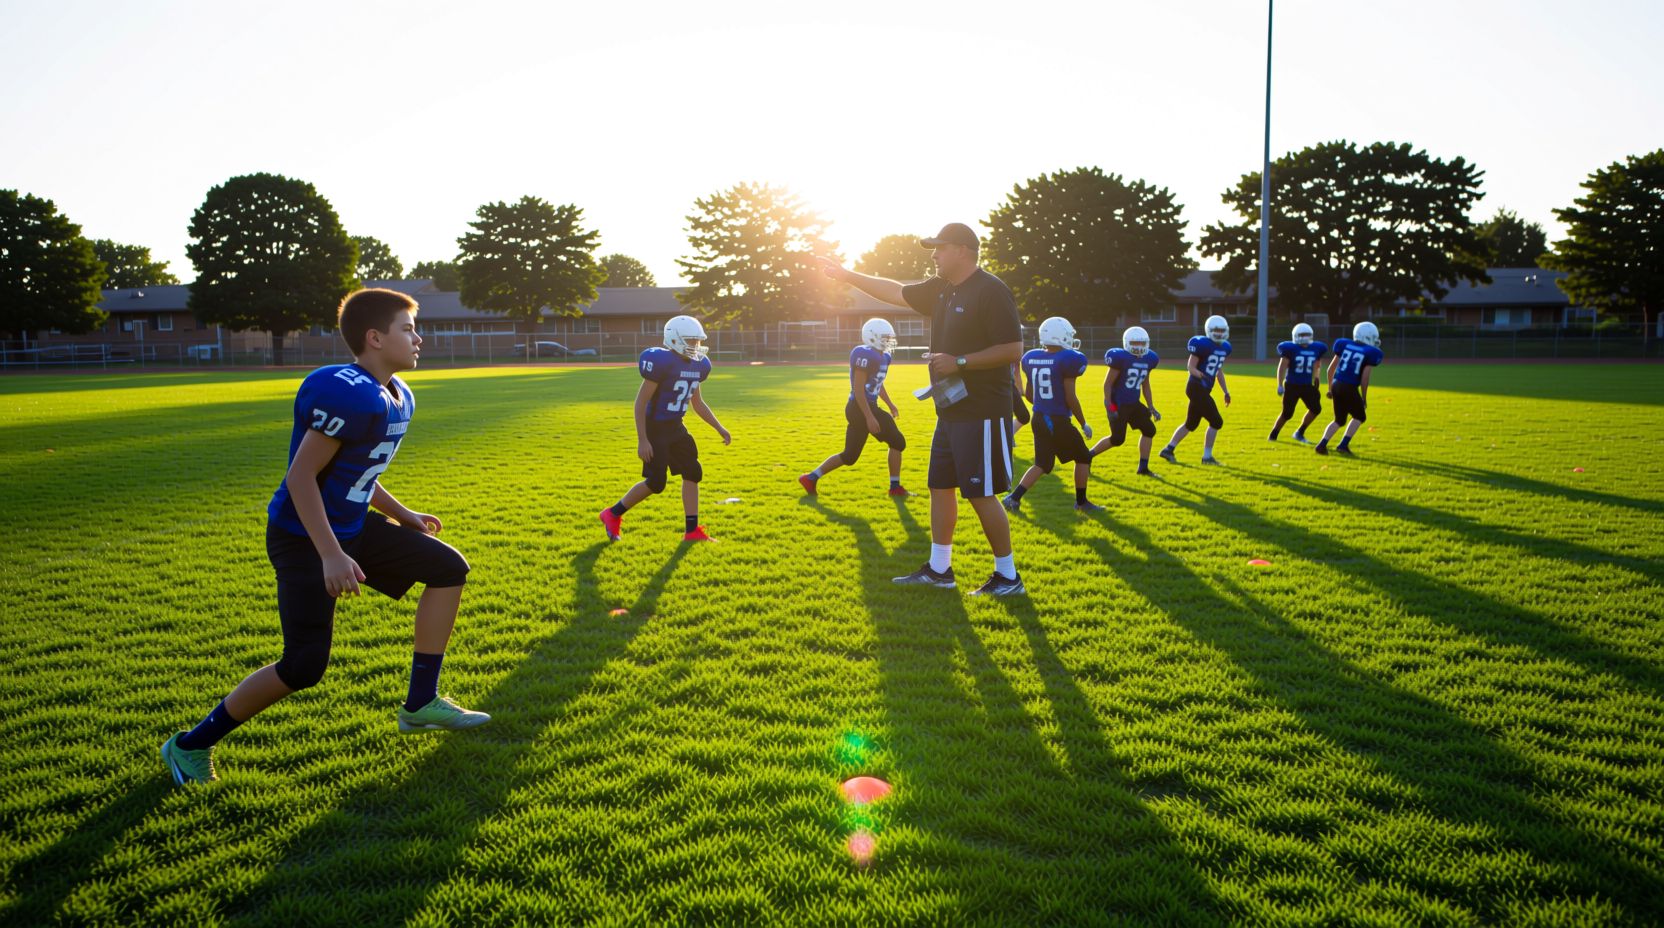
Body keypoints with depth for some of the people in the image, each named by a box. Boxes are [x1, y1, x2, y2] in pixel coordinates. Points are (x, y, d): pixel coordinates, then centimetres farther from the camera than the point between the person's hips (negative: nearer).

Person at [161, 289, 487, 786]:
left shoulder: (397, 398, 6)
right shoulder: (349, 394, -25)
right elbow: (302, 476, -25)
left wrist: (403, 515, 18)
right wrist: (331, 556, -27)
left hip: (353, 527, 10)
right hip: (304, 538, -10)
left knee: (449, 568, 6)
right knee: (304, 666, -9)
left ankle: (420, 704, 14)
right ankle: (191, 745, 14)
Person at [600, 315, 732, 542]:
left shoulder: (697, 366, 4)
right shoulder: (663, 361, -22)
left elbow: (698, 403, 18)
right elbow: (641, 402, -19)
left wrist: (719, 428, 13)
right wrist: (642, 440, -21)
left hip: (675, 427, 8)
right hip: (655, 428, -8)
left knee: (693, 473, 4)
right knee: (656, 483, -6)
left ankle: (692, 530, 11)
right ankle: (613, 514, 14)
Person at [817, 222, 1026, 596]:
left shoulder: (991, 291, -16)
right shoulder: (941, 289, 11)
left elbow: (1013, 350, -20)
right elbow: (897, 292, 24)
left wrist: (960, 362, -22)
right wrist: (847, 276, 25)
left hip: (982, 413, -9)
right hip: (951, 410, 9)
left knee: (981, 494, -5)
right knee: (940, 487, 14)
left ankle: (1008, 576, 8)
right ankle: (939, 569, 25)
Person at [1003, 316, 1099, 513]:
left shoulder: (1031, 359, 5)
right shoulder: (1066, 360, -15)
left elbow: (1028, 394, 13)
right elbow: (1070, 398, -14)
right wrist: (1084, 424, -3)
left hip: (1039, 419, 6)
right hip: (1059, 421, -6)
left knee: (1042, 464, 15)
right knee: (1083, 458, 13)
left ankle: (1014, 497, 2)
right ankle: (1081, 502, 21)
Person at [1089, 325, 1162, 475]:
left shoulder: (1148, 360, 5)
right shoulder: (1121, 358, -17)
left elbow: (1145, 385, 17)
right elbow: (1107, 384, -14)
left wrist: (1151, 408, 13)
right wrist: (1109, 407, -19)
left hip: (1133, 404, 8)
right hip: (1118, 404, -8)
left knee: (1149, 430, 2)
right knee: (1117, 439, -6)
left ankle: (1143, 467, 11)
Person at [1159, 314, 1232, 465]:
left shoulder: (1224, 348, 12)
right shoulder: (1203, 344, -14)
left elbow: (1219, 371, 21)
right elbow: (1191, 366, -13)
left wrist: (1226, 392, 20)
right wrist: (1199, 374, -35)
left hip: (1203, 390, 9)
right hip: (1197, 388, -9)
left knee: (1191, 424, 14)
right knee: (1216, 421, -7)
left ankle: (1168, 450, 21)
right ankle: (1207, 456, 3)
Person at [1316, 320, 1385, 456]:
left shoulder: (1344, 345, 10)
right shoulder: (1369, 353, -5)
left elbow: (1331, 368, 12)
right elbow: (1364, 378, -9)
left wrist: (1330, 388, 22)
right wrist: (1364, 398, 1)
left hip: (1336, 385, 5)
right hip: (1349, 388, -5)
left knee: (1339, 420, 21)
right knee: (1359, 417, 19)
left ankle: (1322, 444, 6)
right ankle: (1343, 445, 9)